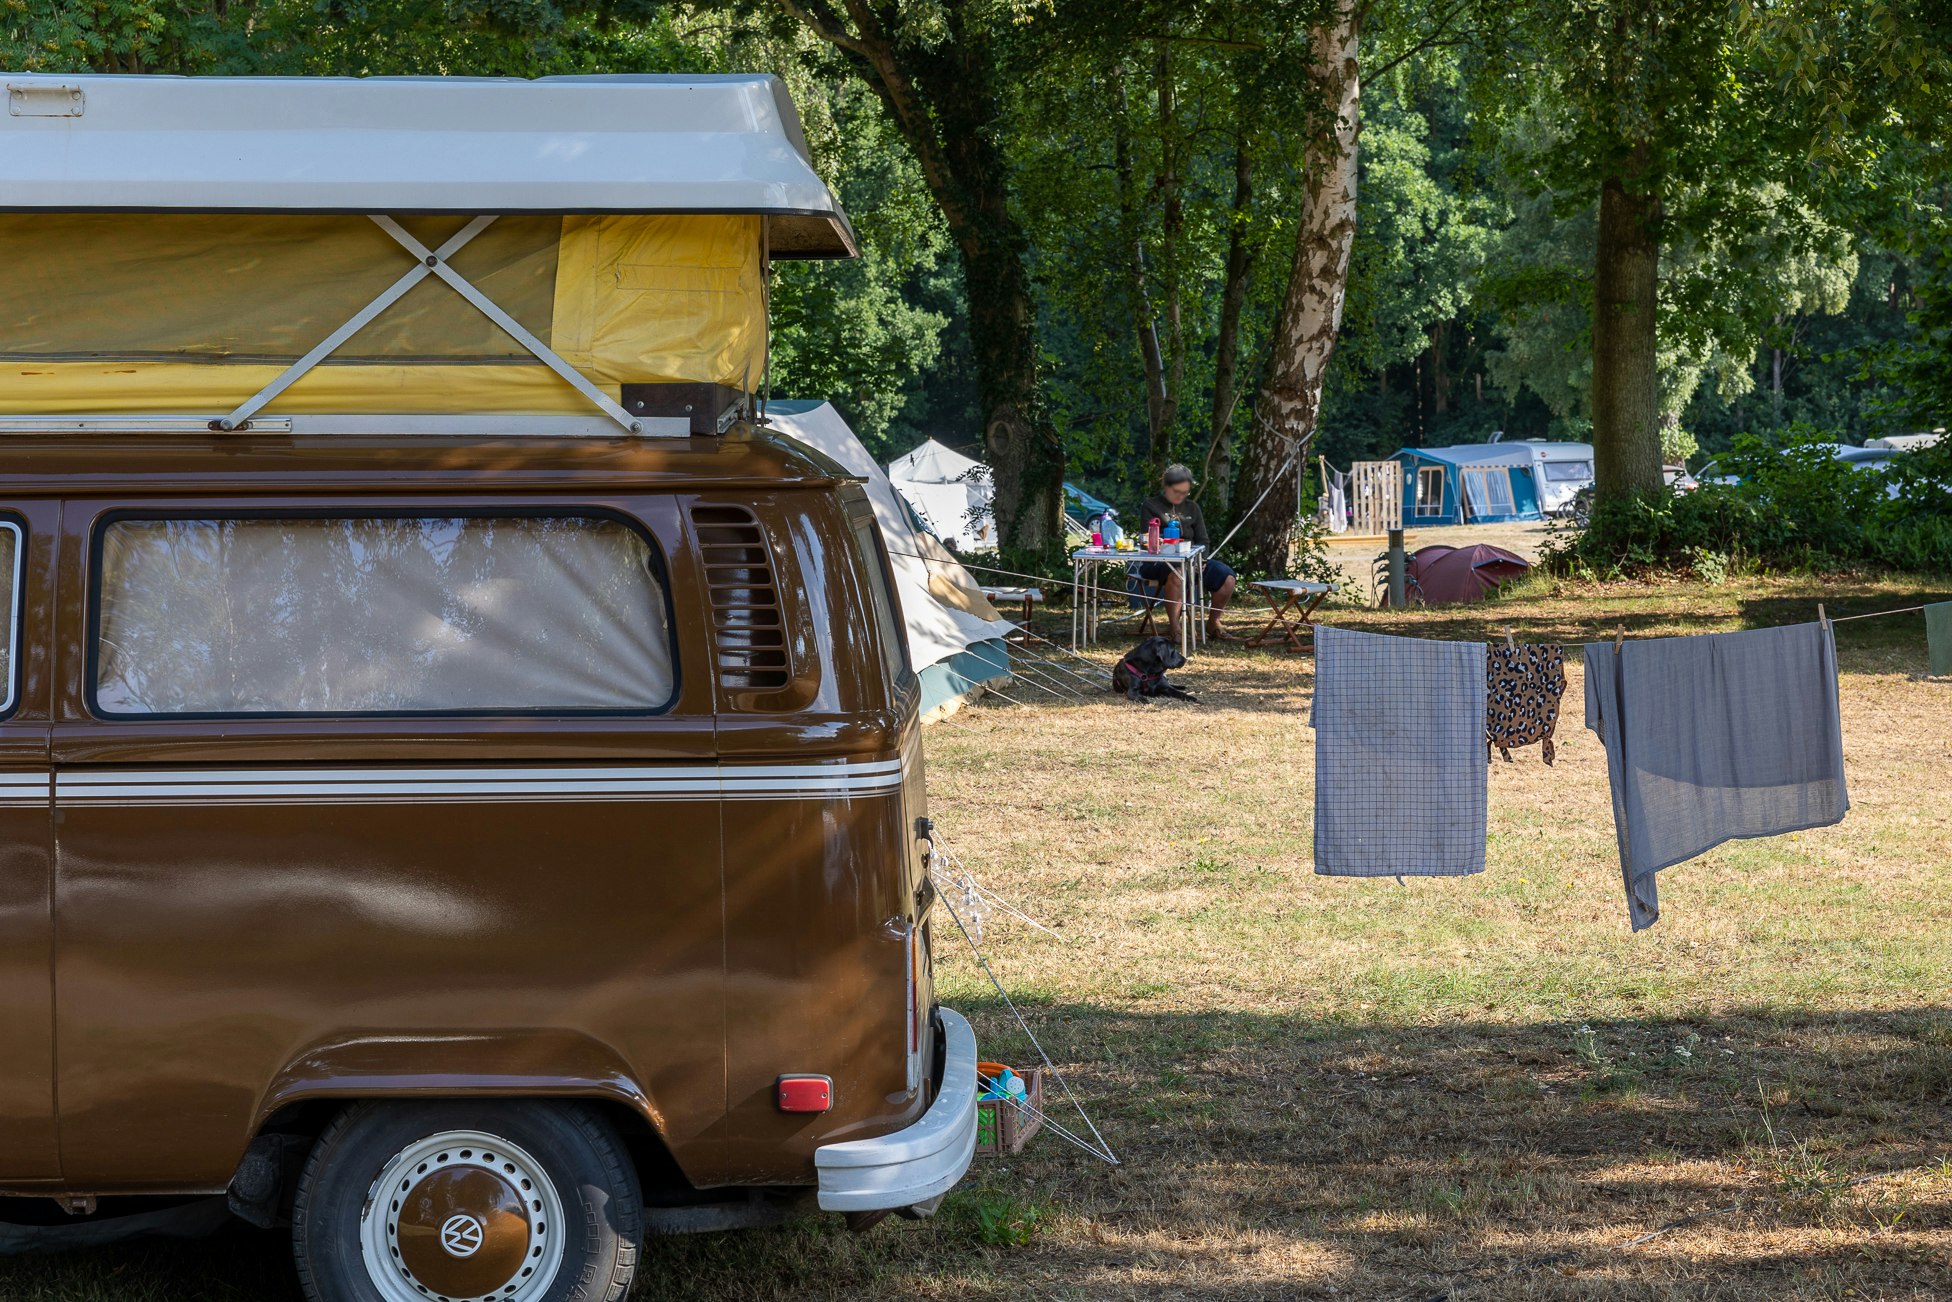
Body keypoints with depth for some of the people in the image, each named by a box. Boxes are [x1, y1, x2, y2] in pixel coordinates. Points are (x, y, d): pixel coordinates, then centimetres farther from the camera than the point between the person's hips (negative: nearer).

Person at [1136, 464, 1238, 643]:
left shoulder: (1192, 508, 18)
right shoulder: (1151, 506, 3)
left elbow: (1203, 540, 15)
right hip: (1157, 562, -5)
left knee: (1226, 576, -17)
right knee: (1177, 572, -41)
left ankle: (1213, 626, 1)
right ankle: (1173, 628, -35)